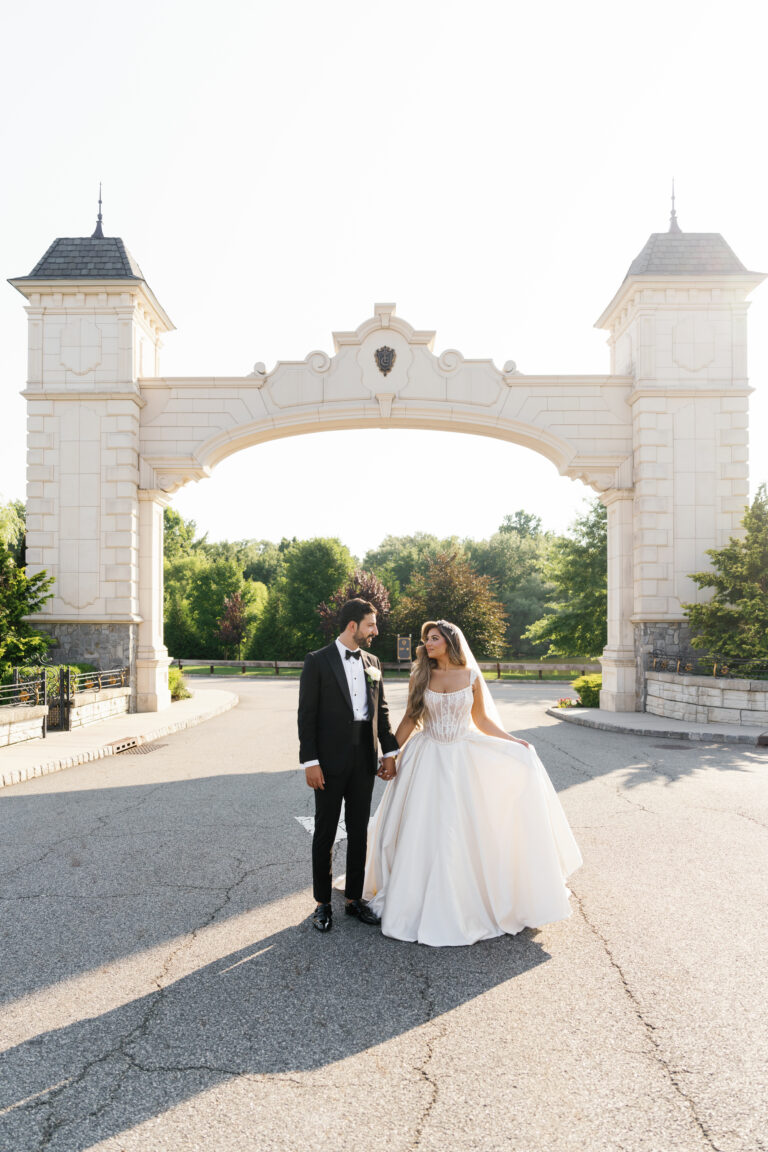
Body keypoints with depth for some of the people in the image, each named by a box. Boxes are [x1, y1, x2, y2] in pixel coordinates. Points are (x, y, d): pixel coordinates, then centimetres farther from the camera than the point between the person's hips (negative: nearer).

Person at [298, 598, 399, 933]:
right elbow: (306, 714, -9)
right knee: (325, 833, 6)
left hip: (364, 761, 5)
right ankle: (323, 903, 19)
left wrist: (389, 751, 7)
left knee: (359, 832, 13)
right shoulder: (318, 661, -7)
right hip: (330, 761, -5)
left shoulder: (372, 663, 10)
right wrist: (310, 761, -14)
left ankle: (353, 898, 26)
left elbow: (381, 710, 13)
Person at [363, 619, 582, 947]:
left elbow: (481, 720, 8)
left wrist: (513, 742, 4)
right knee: (423, 831, 2)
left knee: (462, 830, 2)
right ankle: (419, 904, 18)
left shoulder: (471, 677, 0)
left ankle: (466, 904, 19)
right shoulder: (420, 677, 1)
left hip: (462, 759, 0)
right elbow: (409, 719, 6)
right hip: (427, 760, 1)